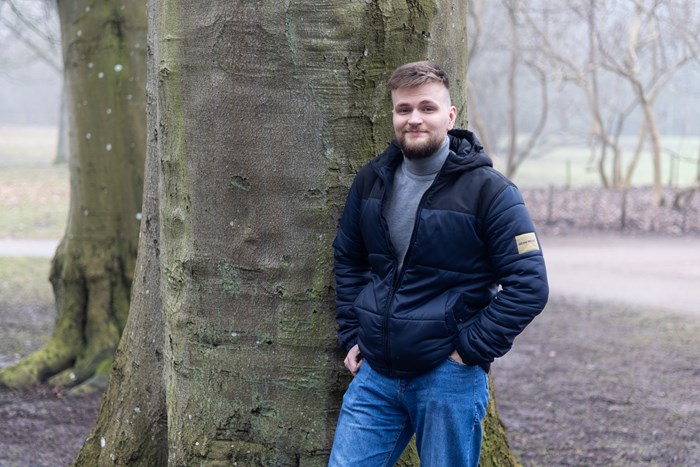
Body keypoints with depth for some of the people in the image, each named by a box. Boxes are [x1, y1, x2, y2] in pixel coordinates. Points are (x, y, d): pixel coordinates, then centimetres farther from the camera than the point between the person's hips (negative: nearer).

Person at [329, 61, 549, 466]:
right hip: (375, 375, 5)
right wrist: (352, 335, 11)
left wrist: (471, 350, -13)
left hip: (449, 379, -4)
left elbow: (529, 286, -12)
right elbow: (349, 260, 19)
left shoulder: (488, 190, -10)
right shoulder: (372, 180, 5)